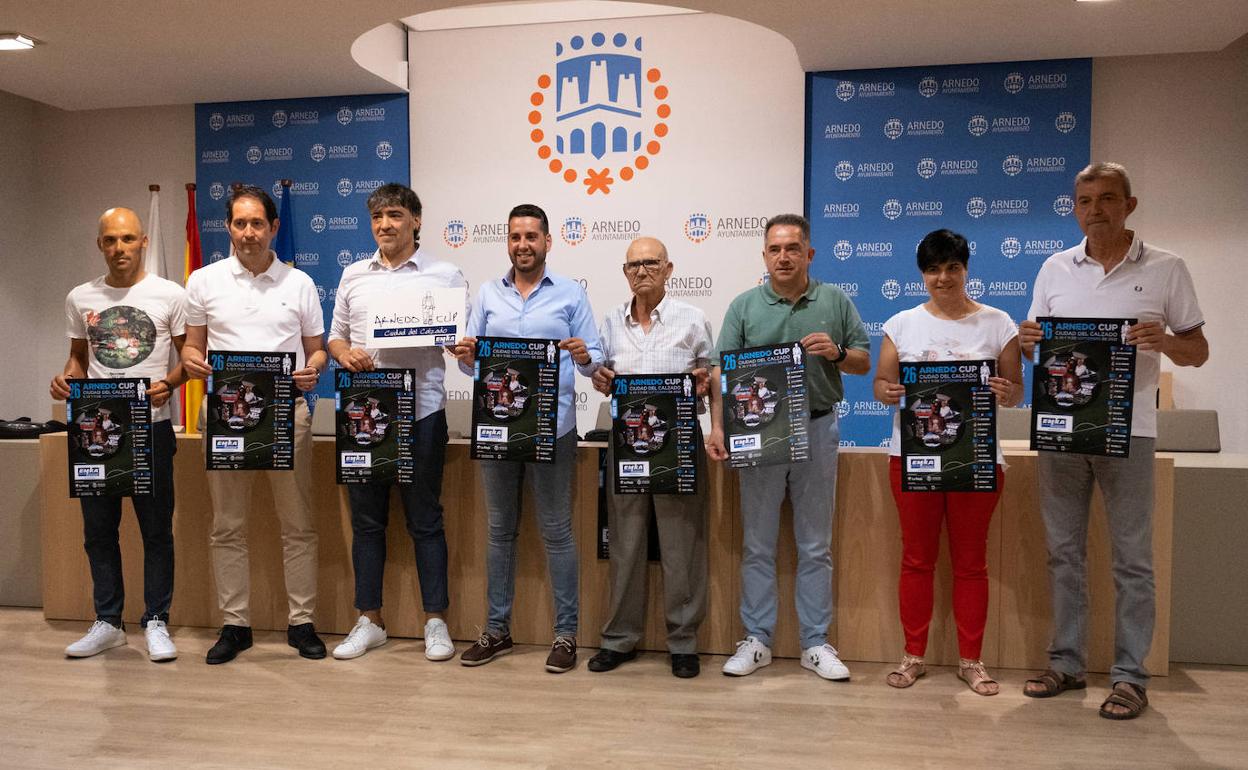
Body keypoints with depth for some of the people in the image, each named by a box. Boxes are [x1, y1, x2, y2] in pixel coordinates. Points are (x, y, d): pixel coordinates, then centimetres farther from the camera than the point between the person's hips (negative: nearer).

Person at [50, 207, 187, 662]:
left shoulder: (170, 296, -1)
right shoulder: (80, 298, 9)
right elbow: (79, 356, 18)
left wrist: (169, 384, -19)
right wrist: (66, 379, -3)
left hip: (151, 425, -4)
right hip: (95, 427, 4)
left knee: (156, 529, 3)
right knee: (98, 529, 10)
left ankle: (156, 623, 14)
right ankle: (108, 623, 22)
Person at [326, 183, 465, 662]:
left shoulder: (444, 276, 3)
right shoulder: (354, 276, 13)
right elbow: (336, 336, 16)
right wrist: (346, 355, -6)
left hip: (421, 411, -3)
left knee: (424, 518, 3)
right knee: (366, 518, 10)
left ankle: (435, 621, 15)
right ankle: (369, 621, 22)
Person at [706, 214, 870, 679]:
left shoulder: (836, 302, 6)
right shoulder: (744, 306, 3)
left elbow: (864, 362, 11)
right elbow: (722, 373, -3)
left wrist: (838, 353, -11)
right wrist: (718, 428, -14)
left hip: (817, 431, 1)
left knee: (816, 546, 8)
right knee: (757, 545, 7)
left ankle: (816, 644, 20)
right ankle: (756, 640, 19)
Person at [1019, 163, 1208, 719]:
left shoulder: (1165, 270, 1)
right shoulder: (1055, 269, 8)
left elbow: (1197, 352, 3)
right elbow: (1034, 345, 13)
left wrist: (1164, 342, -18)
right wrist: (1027, 341, -10)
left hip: (1127, 431, -3)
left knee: (1132, 559, 4)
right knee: (1063, 552, 10)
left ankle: (1130, 676, 15)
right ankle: (1067, 663, 22)